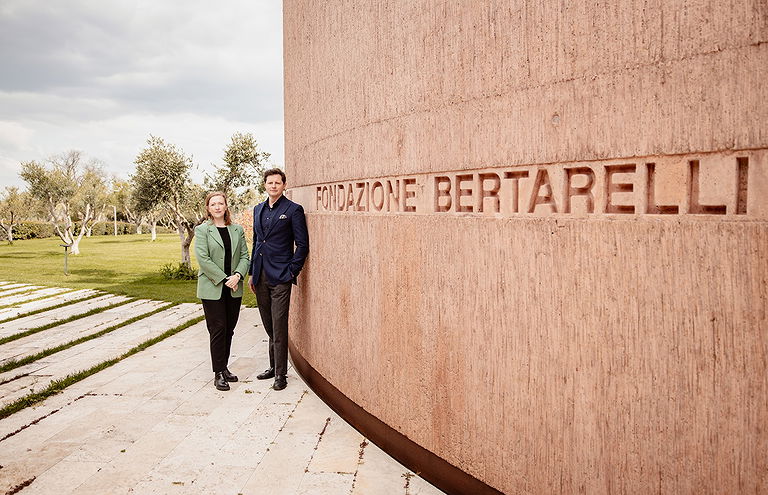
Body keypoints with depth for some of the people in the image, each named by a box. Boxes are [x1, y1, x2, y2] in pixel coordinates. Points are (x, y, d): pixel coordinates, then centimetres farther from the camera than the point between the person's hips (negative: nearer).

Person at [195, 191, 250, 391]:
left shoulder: (237, 230, 10)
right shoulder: (202, 230, -2)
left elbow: (244, 256, 7)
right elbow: (203, 259, -11)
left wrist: (238, 275, -11)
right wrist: (224, 279, -14)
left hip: (234, 289, 4)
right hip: (212, 289, -4)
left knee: (229, 330, 9)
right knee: (218, 330, -3)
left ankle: (224, 367, 22)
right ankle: (218, 374, 4)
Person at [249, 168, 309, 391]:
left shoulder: (293, 210, -4)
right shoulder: (258, 209, 15)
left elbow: (302, 245, -5)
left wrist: (292, 272, -10)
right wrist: (251, 273, 16)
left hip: (280, 277, -6)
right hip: (261, 277, 6)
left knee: (279, 327, -5)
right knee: (269, 326, 14)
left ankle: (281, 374, 4)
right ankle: (273, 366, 27)